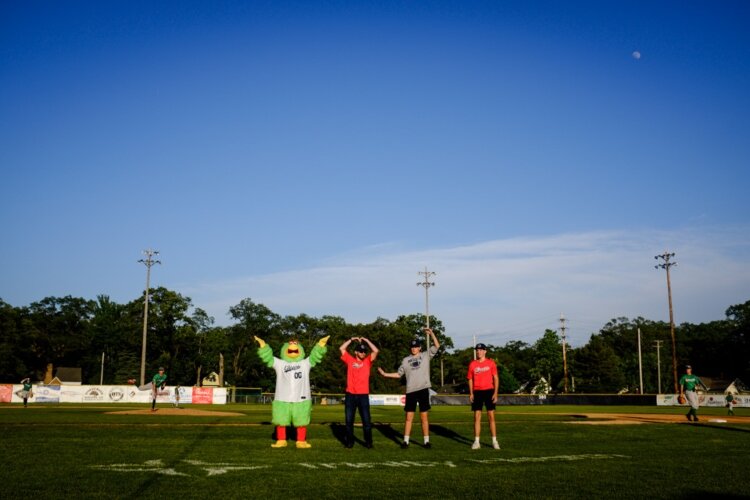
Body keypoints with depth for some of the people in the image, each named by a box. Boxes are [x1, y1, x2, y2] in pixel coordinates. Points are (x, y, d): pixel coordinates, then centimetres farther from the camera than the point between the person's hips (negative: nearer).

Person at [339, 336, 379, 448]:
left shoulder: (367, 361, 9)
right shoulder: (350, 360, 8)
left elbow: (376, 351, -2)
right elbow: (341, 348, 4)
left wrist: (366, 340, 2)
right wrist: (352, 339, 6)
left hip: (363, 395, 0)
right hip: (350, 394, 0)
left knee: (366, 420, 1)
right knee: (349, 420, 6)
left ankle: (368, 442, 10)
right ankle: (349, 441, 16)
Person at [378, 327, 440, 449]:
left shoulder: (426, 356, 7)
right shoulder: (406, 360, 13)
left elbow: (437, 346, -2)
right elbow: (398, 374, 17)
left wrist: (431, 333, -11)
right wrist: (385, 374, 10)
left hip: (423, 389, -2)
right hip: (410, 391, 2)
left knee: (424, 417, 2)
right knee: (409, 417, 2)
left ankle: (426, 441, 7)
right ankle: (406, 441, 7)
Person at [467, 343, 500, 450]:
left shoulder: (491, 363, 1)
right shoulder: (472, 364, 6)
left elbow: (496, 378, 1)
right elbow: (470, 379, 10)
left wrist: (495, 393, -6)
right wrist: (471, 393, 1)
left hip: (489, 391, -1)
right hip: (477, 392, 2)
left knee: (491, 416, 0)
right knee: (477, 417, 1)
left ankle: (494, 441, 7)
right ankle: (476, 441, 5)